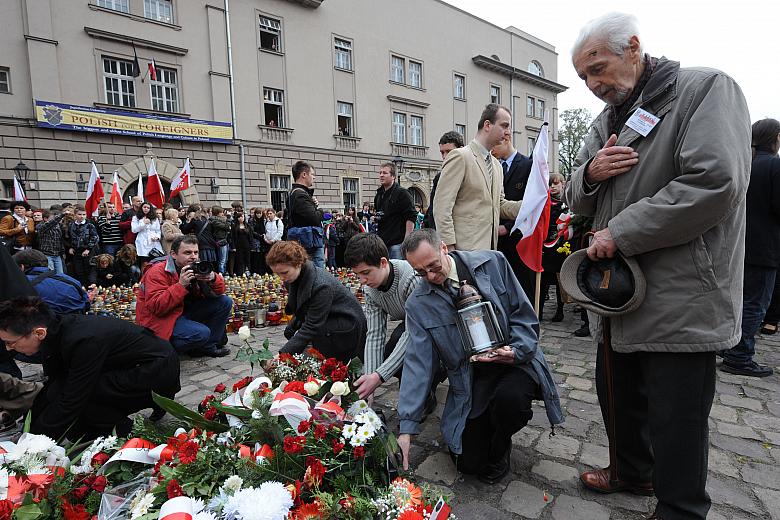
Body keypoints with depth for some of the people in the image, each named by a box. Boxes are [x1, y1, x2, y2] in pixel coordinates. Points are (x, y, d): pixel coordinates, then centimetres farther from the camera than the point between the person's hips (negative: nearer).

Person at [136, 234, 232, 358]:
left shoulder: (196, 268, 1)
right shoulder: (157, 272, -19)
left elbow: (219, 291, 2)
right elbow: (156, 307, -28)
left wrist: (213, 278, -21)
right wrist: (181, 285, -34)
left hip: (185, 312, 8)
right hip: (161, 320, -8)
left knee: (225, 302, -4)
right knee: (202, 333, -31)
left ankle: (209, 346, 5)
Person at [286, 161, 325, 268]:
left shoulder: (293, 193, 18)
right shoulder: (300, 195, -16)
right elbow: (315, 218, -23)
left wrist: (314, 205, 2)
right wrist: (320, 210, -2)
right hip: (311, 245, -11)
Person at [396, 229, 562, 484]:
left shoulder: (492, 262, -9)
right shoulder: (418, 304, -8)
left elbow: (523, 314, -2)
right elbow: (417, 364, -10)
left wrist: (516, 352, -21)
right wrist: (406, 428, -14)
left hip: (515, 360, -1)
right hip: (470, 379, 1)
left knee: (509, 398, -34)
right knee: (469, 463, -5)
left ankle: (498, 449, 3)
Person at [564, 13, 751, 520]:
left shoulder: (706, 88, -8)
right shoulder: (606, 122, 15)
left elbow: (714, 182, -23)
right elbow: (578, 199, 15)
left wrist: (619, 232, -18)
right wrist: (590, 173, -7)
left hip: (679, 302, -7)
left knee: (675, 418, 6)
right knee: (617, 397, 21)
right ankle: (632, 471, 45)